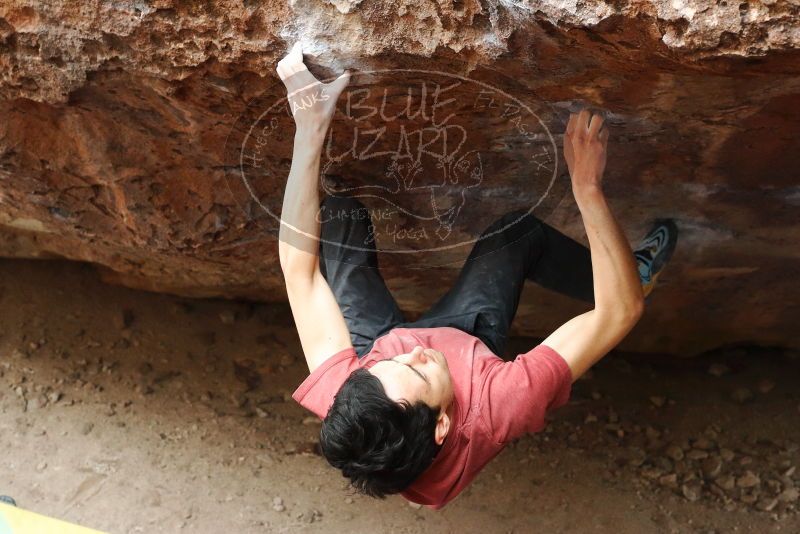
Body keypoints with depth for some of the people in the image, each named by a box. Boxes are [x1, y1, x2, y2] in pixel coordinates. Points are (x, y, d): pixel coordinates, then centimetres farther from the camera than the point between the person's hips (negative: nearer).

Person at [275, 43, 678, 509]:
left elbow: (299, 265, -35)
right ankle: (629, 272, 24)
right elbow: (621, 310, -43)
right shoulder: (493, 414, -48)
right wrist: (587, 186, -46)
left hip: (375, 347, 1)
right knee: (518, 230, -5)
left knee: (339, 212, -10)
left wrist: (311, 129, -36)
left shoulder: (338, 397, -44)